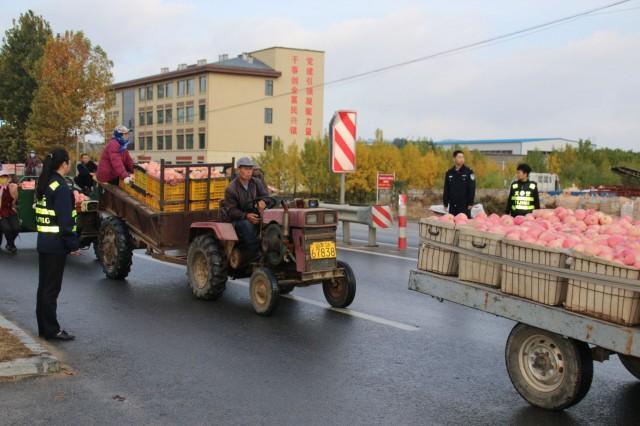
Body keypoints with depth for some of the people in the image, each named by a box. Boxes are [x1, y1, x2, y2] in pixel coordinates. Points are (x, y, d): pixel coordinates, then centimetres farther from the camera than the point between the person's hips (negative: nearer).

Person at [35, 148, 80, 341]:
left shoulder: (44, 184, 11)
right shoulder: (61, 187, -17)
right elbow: (65, 220, -20)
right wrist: (73, 244, -15)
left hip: (44, 241, 9)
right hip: (56, 244, -9)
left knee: (44, 285, 15)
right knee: (52, 287, -3)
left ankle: (44, 326, 23)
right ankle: (51, 330, 4)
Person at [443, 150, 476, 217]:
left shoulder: (468, 172, -1)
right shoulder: (449, 173, 9)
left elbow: (472, 188, -3)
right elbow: (446, 190, 12)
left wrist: (470, 203, -9)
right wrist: (445, 204, 7)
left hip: (465, 206, -3)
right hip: (452, 206, 4)